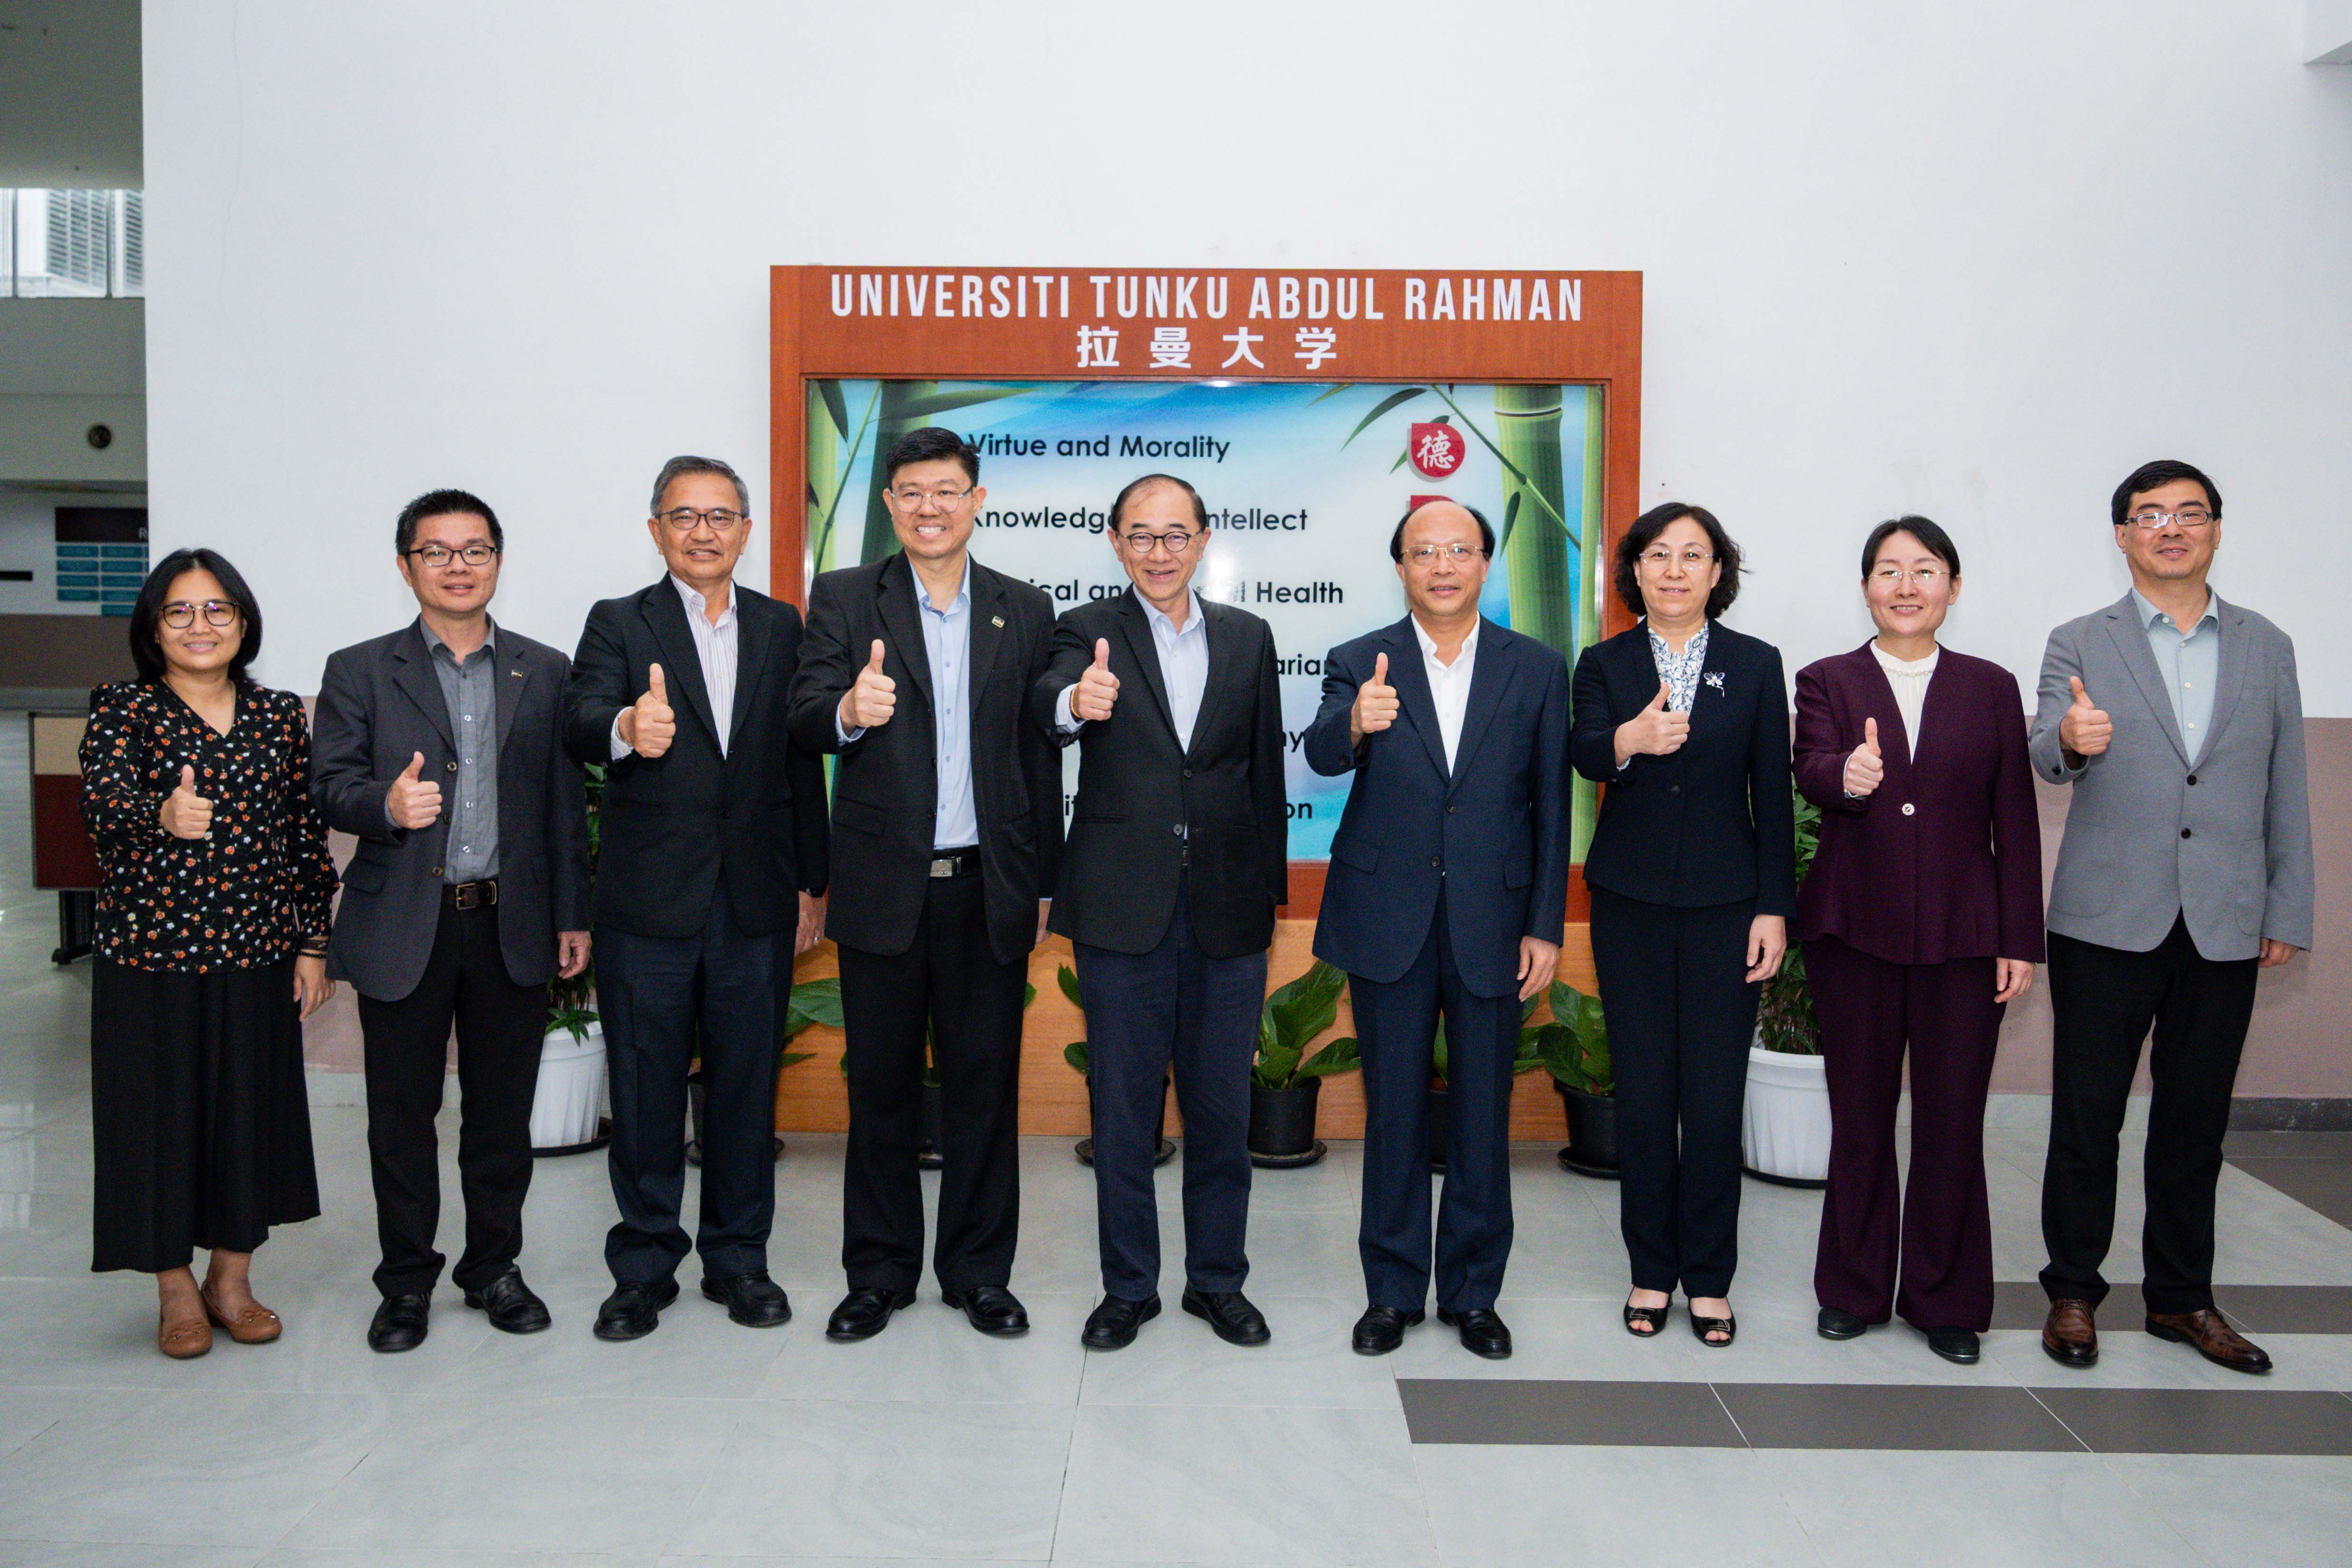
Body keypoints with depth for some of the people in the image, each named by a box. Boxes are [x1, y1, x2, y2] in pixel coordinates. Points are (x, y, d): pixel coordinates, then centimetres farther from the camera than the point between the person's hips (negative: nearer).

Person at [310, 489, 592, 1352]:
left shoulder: (545, 673, 9)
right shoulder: (359, 672, 5)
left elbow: (565, 804, 7)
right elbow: (329, 785, -2)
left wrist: (572, 916, 5)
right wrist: (387, 803, -24)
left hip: (512, 925, 1)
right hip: (404, 926, -1)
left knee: (503, 1110, 10)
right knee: (402, 1113, 8)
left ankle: (494, 1268, 26)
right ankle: (406, 1282, 23)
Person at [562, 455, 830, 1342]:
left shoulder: (781, 629, 9)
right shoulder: (618, 626, 1)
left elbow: (801, 759, 10)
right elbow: (580, 722, -17)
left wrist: (811, 882, 8)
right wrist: (627, 729, -41)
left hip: (755, 903, 2)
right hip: (648, 903, -2)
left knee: (746, 1087, 10)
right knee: (645, 1093, 7)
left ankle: (738, 1259, 25)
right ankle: (645, 1268, 22)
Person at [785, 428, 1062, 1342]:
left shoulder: (1025, 610, 8)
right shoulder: (844, 600, 3)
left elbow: (1039, 756, 8)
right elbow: (804, 723, -8)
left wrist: (1042, 883, 6)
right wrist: (848, 710, -31)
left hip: (990, 889, 1)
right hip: (884, 888, -1)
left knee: (985, 1086, 8)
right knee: (880, 1086, 9)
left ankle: (979, 1272, 23)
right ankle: (879, 1274, 24)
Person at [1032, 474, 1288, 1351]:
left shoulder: (1248, 638, 9)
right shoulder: (1090, 630, 0)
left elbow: (1265, 770, 11)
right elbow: (1051, 698, -22)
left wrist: (1270, 889, 8)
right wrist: (1075, 702, -46)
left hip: (1228, 908, 2)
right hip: (1123, 907, -2)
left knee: (1222, 1107, 10)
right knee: (1122, 1107, 7)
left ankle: (1219, 1281, 26)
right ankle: (1129, 1287, 22)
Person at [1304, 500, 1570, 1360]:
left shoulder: (1538, 669, 3)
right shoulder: (1360, 664, 0)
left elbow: (1551, 808, 3)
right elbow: (1321, 754, -19)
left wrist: (1546, 927, -1)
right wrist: (1356, 725, -42)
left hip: (1492, 924, 1)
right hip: (1390, 924, 0)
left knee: (1483, 1117, 9)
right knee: (1394, 1112, 9)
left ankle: (1473, 1290, 25)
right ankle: (1393, 1290, 24)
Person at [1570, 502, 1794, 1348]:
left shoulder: (1756, 665, 4)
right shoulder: (1605, 664, 3)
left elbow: (1773, 795, 3)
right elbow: (1585, 754, -16)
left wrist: (1774, 907, -3)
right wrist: (1630, 740, -38)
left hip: (1724, 904, 0)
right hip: (1631, 902, 0)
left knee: (1716, 1094, 1)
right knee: (1643, 1090, 7)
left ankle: (1709, 1277, 15)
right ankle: (1651, 1270, 20)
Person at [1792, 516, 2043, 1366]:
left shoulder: (1992, 689, 7)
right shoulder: (1826, 682, 3)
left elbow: (2016, 823, 6)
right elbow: (1809, 770, -16)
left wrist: (2021, 939, 1)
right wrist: (1847, 778, -40)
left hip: (1963, 936, 1)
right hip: (1854, 932, 0)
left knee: (1953, 1122, 5)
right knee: (1860, 1118, 9)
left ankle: (1946, 1299, 21)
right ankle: (1854, 1288, 24)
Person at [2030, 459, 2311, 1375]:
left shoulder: (2266, 649, 10)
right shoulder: (2080, 645, 2)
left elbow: (2286, 793, 11)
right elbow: (2044, 754, -14)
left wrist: (2289, 914, 8)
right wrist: (2070, 740, -37)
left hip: (2225, 927, 3)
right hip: (2109, 922, -2)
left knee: (2195, 1122, 11)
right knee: (2087, 1118, 3)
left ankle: (2181, 1298, 24)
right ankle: (2073, 1292, 17)